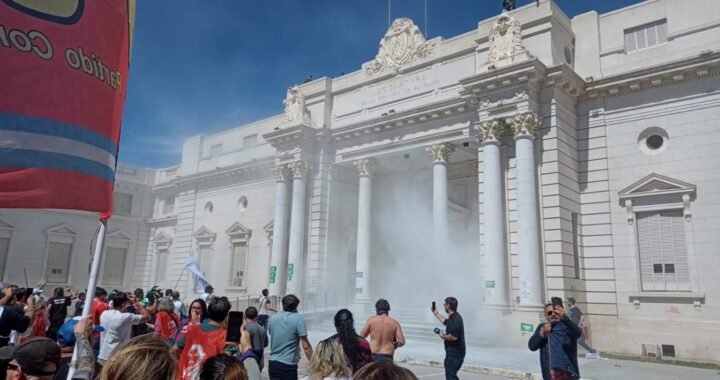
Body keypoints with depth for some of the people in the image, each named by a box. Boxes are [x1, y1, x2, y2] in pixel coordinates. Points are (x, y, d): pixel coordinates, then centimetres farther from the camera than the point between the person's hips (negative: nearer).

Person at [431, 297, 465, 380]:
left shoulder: (454, 319, -23)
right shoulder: (454, 317, 10)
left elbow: (453, 337, -33)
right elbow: (445, 321, 32)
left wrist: (443, 336, -15)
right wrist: (436, 313, 39)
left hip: (454, 353, -10)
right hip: (455, 352, 10)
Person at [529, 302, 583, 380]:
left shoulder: (567, 326, 4)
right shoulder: (542, 328, 17)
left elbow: (578, 333, -19)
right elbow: (532, 346, 8)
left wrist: (564, 317, -35)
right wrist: (542, 333, -8)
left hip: (567, 372, -4)